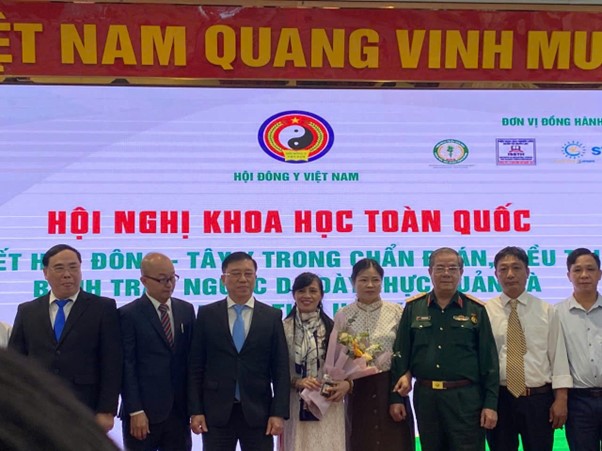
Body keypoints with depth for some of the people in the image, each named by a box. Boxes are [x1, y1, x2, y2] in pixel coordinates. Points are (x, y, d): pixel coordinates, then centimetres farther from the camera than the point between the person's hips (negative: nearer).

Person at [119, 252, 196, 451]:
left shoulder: (186, 310, 10)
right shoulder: (129, 314, -5)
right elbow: (127, 366, -8)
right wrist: (135, 411, -14)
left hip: (179, 410, 4)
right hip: (143, 412, -4)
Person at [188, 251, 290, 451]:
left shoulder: (272, 316, 4)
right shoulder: (207, 314, 4)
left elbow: (280, 369, 2)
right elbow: (196, 367, 3)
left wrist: (279, 413, -6)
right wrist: (195, 410, -4)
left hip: (258, 412, 0)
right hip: (216, 412, 0)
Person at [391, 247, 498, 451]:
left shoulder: (475, 310, 1)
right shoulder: (413, 308, 6)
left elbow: (489, 360, 1)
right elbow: (400, 351, 10)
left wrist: (490, 404, -4)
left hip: (465, 398, -2)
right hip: (425, 397, 2)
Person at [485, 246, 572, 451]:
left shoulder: (546, 311, 4)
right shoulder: (485, 312, 0)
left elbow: (558, 357, 2)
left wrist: (561, 399, -5)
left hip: (538, 400, 1)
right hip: (498, 399, 0)